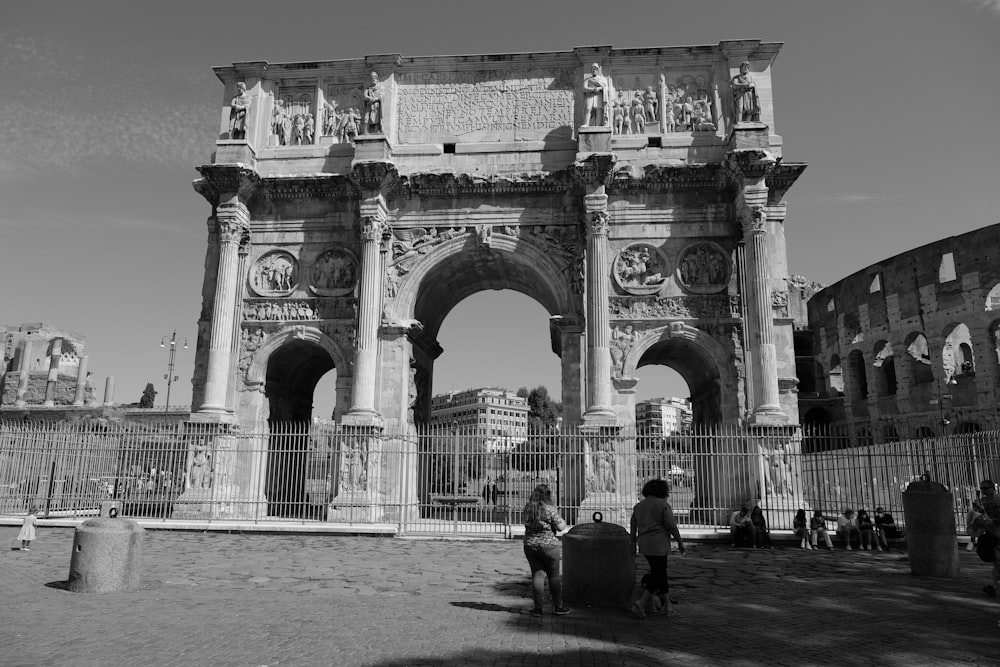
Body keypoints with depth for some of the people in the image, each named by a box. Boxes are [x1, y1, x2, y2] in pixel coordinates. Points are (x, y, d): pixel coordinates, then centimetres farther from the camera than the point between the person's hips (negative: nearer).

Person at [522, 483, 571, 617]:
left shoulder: (528, 508, 1)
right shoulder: (550, 509, -15)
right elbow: (561, 527, -11)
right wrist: (561, 520, 9)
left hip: (530, 545, 4)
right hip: (548, 546, -4)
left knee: (537, 575, 9)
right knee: (554, 576, 9)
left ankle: (538, 608, 9)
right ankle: (558, 607, 16)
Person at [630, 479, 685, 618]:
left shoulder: (639, 505, 11)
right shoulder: (663, 505, -8)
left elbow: (633, 526, 12)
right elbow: (671, 526, -12)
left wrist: (633, 544, 18)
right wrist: (680, 542, -3)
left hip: (644, 544, 7)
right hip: (658, 544, -7)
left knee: (660, 572, 16)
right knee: (656, 575, -3)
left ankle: (667, 604, 16)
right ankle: (640, 604, -15)